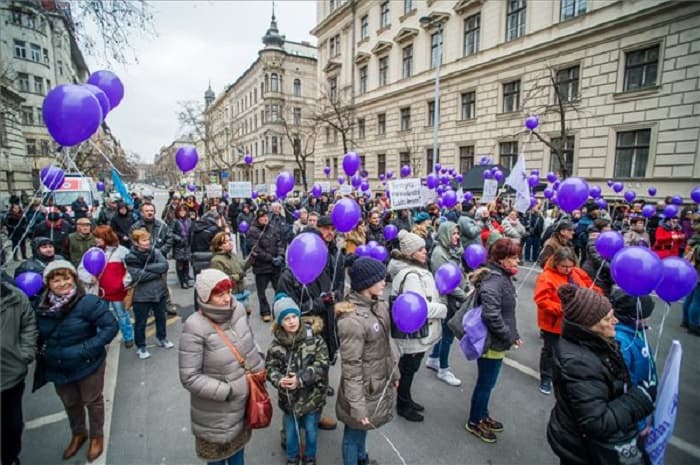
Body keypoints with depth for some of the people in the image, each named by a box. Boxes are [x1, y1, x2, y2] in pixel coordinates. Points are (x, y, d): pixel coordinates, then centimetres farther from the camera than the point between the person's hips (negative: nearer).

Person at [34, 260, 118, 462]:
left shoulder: (88, 302, -25)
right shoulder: (42, 307, -7)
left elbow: (111, 326, -25)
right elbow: (40, 335, 11)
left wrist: (88, 349, -27)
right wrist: (42, 351, -4)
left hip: (87, 365, -5)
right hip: (57, 367, 5)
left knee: (92, 401, 15)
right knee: (69, 403, 25)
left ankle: (96, 436, 40)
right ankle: (78, 434, 51)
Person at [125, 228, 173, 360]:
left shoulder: (155, 252, -2)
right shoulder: (130, 258, -12)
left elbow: (165, 265, -15)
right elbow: (137, 276, -22)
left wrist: (147, 267, -21)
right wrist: (157, 271, -17)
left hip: (159, 291, 4)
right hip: (141, 295, -3)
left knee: (161, 317, 21)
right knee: (140, 323, 11)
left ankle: (162, 338, 42)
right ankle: (140, 346, 29)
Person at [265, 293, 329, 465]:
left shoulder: (313, 337, -18)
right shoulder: (277, 343, -10)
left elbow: (322, 364, -19)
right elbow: (270, 367, -6)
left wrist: (300, 379, -27)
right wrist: (279, 380, -25)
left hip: (312, 395, -1)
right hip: (288, 397, 2)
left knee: (311, 429, 20)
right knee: (291, 430, 22)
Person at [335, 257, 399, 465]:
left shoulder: (378, 305, -4)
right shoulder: (352, 320, -30)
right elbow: (351, 367, -24)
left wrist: (394, 372, 16)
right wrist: (357, 406, -19)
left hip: (380, 382, 8)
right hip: (364, 387, -8)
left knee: (363, 428, 29)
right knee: (354, 432, 17)